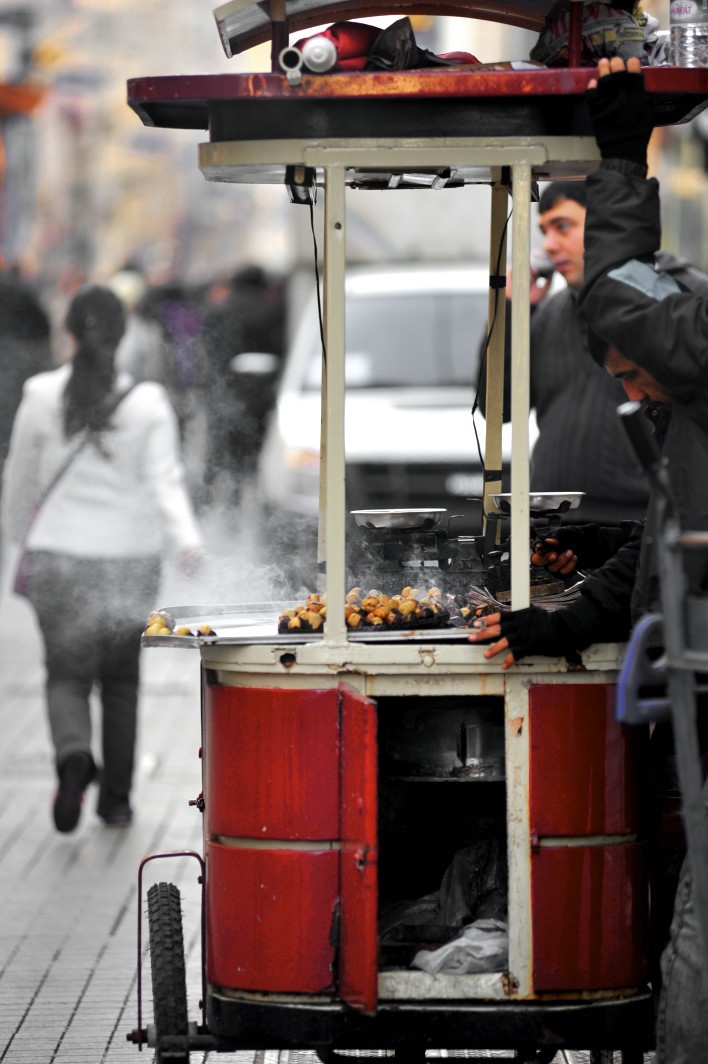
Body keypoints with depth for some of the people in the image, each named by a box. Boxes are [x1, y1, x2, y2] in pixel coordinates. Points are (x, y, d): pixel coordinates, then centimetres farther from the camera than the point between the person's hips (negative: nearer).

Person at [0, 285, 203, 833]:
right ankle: (116, 798, 18)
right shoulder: (148, 403, -7)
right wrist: (187, 540, -23)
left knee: (67, 674, 8)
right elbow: (165, 481, -17)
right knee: (121, 679, 16)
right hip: (130, 560, 1)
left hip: (60, 556, -1)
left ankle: (74, 754, -22)